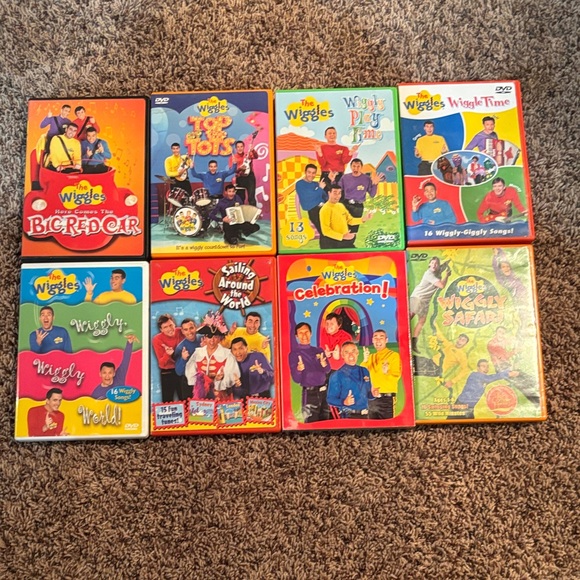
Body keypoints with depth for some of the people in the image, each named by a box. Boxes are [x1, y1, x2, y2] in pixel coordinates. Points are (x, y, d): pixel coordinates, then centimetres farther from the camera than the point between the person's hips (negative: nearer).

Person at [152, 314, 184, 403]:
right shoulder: (157, 339, -16)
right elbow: (161, 362, -17)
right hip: (167, 373, -2)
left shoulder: (181, 332, -11)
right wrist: (168, 354, -34)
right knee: (167, 401, 5)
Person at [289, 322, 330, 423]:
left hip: (324, 391, 5)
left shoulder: (319, 350, 8)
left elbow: (328, 370, 4)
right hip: (310, 393, -5)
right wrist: (298, 370, -31)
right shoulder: (294, 353, -5)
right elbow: (296, 379, -10)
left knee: (325, 422, 14)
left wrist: (324, 365, -18)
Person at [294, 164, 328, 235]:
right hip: (312, 210, -6)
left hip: (323, 207, 6)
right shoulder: (300, 184, 5)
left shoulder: (316, 184, 23)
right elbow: (308, 197, -11)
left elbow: (326, 197, 19)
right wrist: (320, 189, 1)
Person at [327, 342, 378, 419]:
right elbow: (331, 399, -9)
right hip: (347, 417, -5)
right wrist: (344, 402, -25)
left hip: (364, 415, 5)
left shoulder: (364, 372, 8)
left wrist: (372, 394, -3)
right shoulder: (337, 375, -8)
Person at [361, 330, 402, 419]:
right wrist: (365, 361, -8)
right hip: (371, 398, 5)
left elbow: (395, 376, -9)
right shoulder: (370, 357, 14)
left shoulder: (394, 355, -1)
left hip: (386, 398, -5)